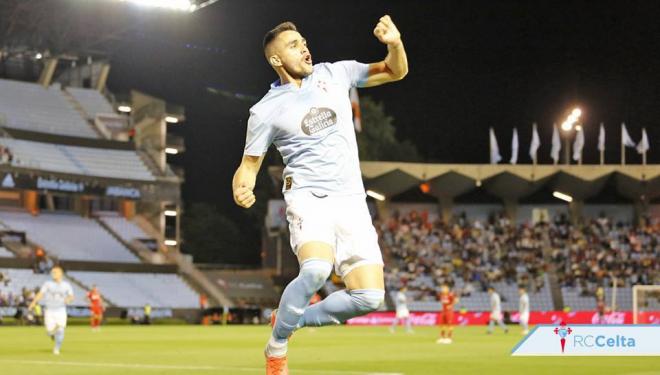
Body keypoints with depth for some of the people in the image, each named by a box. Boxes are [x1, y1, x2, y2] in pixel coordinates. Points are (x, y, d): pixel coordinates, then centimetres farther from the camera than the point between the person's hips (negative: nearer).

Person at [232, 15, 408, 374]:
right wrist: (241, 189, -17)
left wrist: (395, 43, -5)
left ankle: (293, 319, 16)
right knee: (316, 269, -34)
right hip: (309, 197, -4)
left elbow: (395, 71, 18)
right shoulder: (266, 111, 1)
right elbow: (249, 164, 7)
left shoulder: (335, 74, 11)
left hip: (352, 201, 4)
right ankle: (277, 346, -11)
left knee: (369, 297, -8)